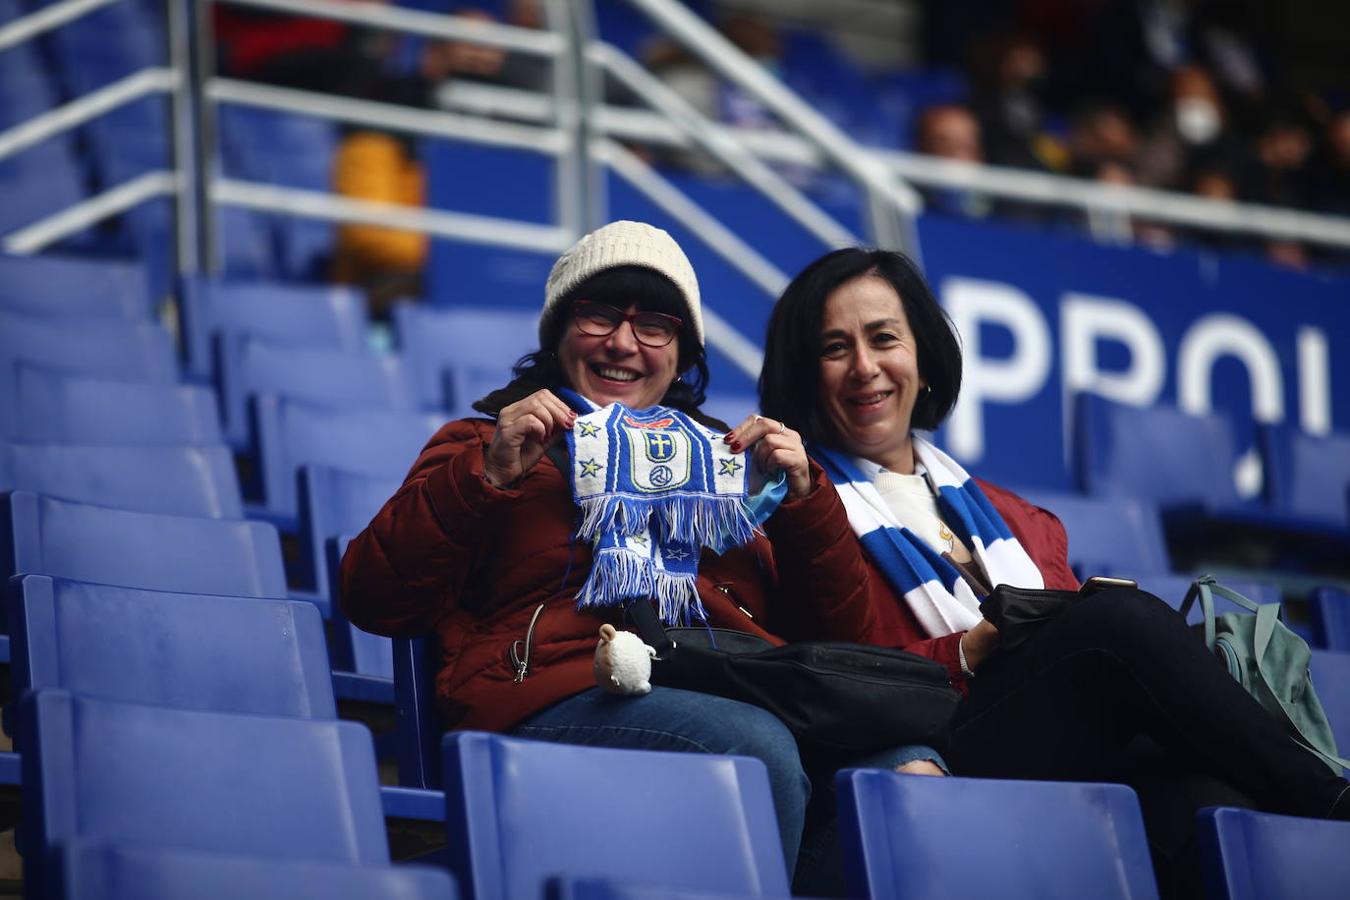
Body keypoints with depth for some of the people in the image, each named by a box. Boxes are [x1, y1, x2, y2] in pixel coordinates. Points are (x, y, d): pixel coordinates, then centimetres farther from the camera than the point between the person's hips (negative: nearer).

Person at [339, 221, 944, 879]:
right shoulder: (487, 445, 23)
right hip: (569, 695, -3)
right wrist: (489, 477, -1)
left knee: (910, 764, -32)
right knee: (756, 747, -38)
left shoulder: (722, 454, 33)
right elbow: (373, 601, 8)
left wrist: (803, 498, 10)